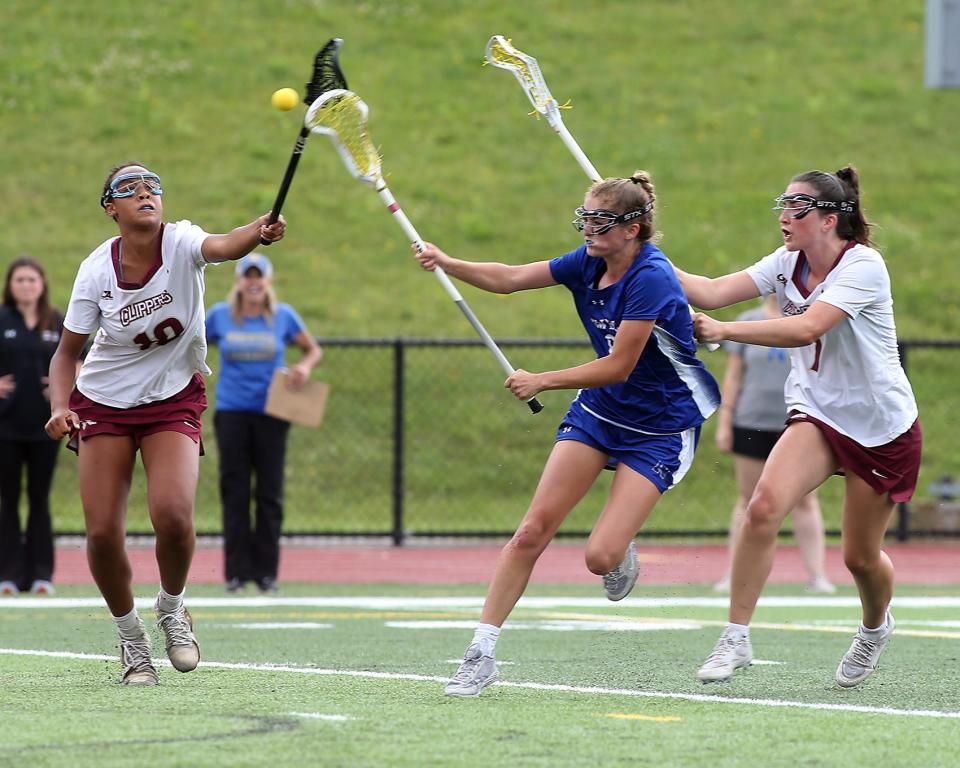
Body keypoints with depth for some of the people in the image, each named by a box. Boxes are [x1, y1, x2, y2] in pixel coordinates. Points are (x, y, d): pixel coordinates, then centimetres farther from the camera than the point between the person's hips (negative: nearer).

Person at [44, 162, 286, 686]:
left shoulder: (181, 244, -17)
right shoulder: (96, 271, -13)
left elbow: (223, 246, -41)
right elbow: (67, 352, -2)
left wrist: (259, 231, -63)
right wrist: (61, 407, -20)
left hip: (173, 401, -1)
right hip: (103, 404, 1)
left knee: (173, 515, -23)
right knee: (102, 533, -9)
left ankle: (171, 608, 9)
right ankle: (130, 637, 18)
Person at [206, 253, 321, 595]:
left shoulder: (283, 316, 3)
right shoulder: (220, 315, 4)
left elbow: (313, 349, 13)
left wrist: (305, 367, -7)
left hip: (272, 412, 0)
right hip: (232, 411, 0)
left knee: (270, 495, 0)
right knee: (235, 493, -2)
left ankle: (266, 570, 6)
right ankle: (236, 570, 2)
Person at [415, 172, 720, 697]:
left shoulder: (650, 278, -25)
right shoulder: (588, 262, -3)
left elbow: (619, 366, -25)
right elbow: (509, 279, -2)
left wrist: (541, 381, -23)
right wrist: (448, 264, -19)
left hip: (659, 430, -6)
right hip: (597, 412, 6)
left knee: (601, 558, -17)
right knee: (532, 531, -7)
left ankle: (621, 550, 21)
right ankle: (482, 654, -3)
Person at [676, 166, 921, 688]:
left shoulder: (864, 265, -21)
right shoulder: (787, 264, -1)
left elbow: (806, 328, -33)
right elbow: (712, 293, -11)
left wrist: (725, 331, -35)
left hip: (884, 428, -4)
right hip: (817, 416, 4)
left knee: (861, 557, 8)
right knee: (764, 504, -24)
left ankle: (875, 626, 43)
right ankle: (736, 638, -19)